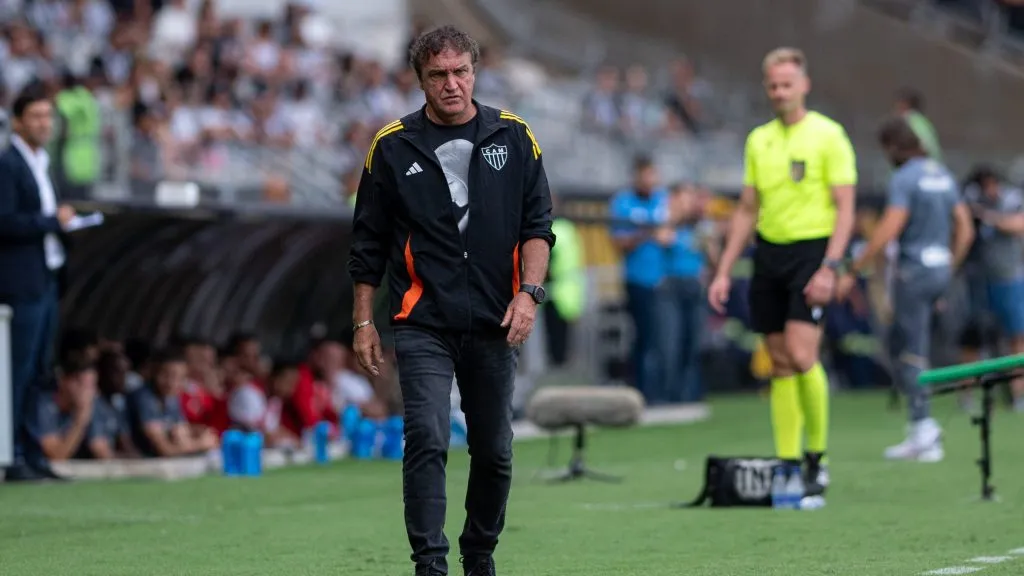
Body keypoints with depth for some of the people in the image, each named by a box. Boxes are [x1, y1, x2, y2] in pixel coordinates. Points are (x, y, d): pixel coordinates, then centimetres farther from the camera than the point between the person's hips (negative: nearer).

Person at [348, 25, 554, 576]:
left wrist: (528, 293, -7)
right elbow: (369, 242, 7)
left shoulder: (513, 137, 5)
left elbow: (537, 225, 6)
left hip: (494, 324, 2)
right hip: (422, 325, -2)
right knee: (426, 441, -15)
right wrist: (363, 322, 5)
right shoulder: (393, 147, 2)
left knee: (494, 452, 9)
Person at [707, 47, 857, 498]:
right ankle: (786, 462, 8)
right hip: (768, 253, 6)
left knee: (801, 355, -17)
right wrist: (723, 271, 13)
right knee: (779, 363, 4)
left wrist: (829, 267, -17)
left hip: (812, 249, -5)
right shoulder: (759, 140, 13)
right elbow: (747, 211, 18)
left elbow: (845, 208, -8)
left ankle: (817, 457, -4)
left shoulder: (827, 135, -4)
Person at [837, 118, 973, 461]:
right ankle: (922, 430, 9)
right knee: (899, 346, 15)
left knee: (912, 355, -3)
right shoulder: (942, 175, 12)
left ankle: (925, 435, -5)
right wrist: (950, 268, 23)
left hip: (914, 269, -8)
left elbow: (888, 231, -21)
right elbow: (965, 229, 14)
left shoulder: (904, 178, -13)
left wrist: (853, 272, -17)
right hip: (940, 267, 8)